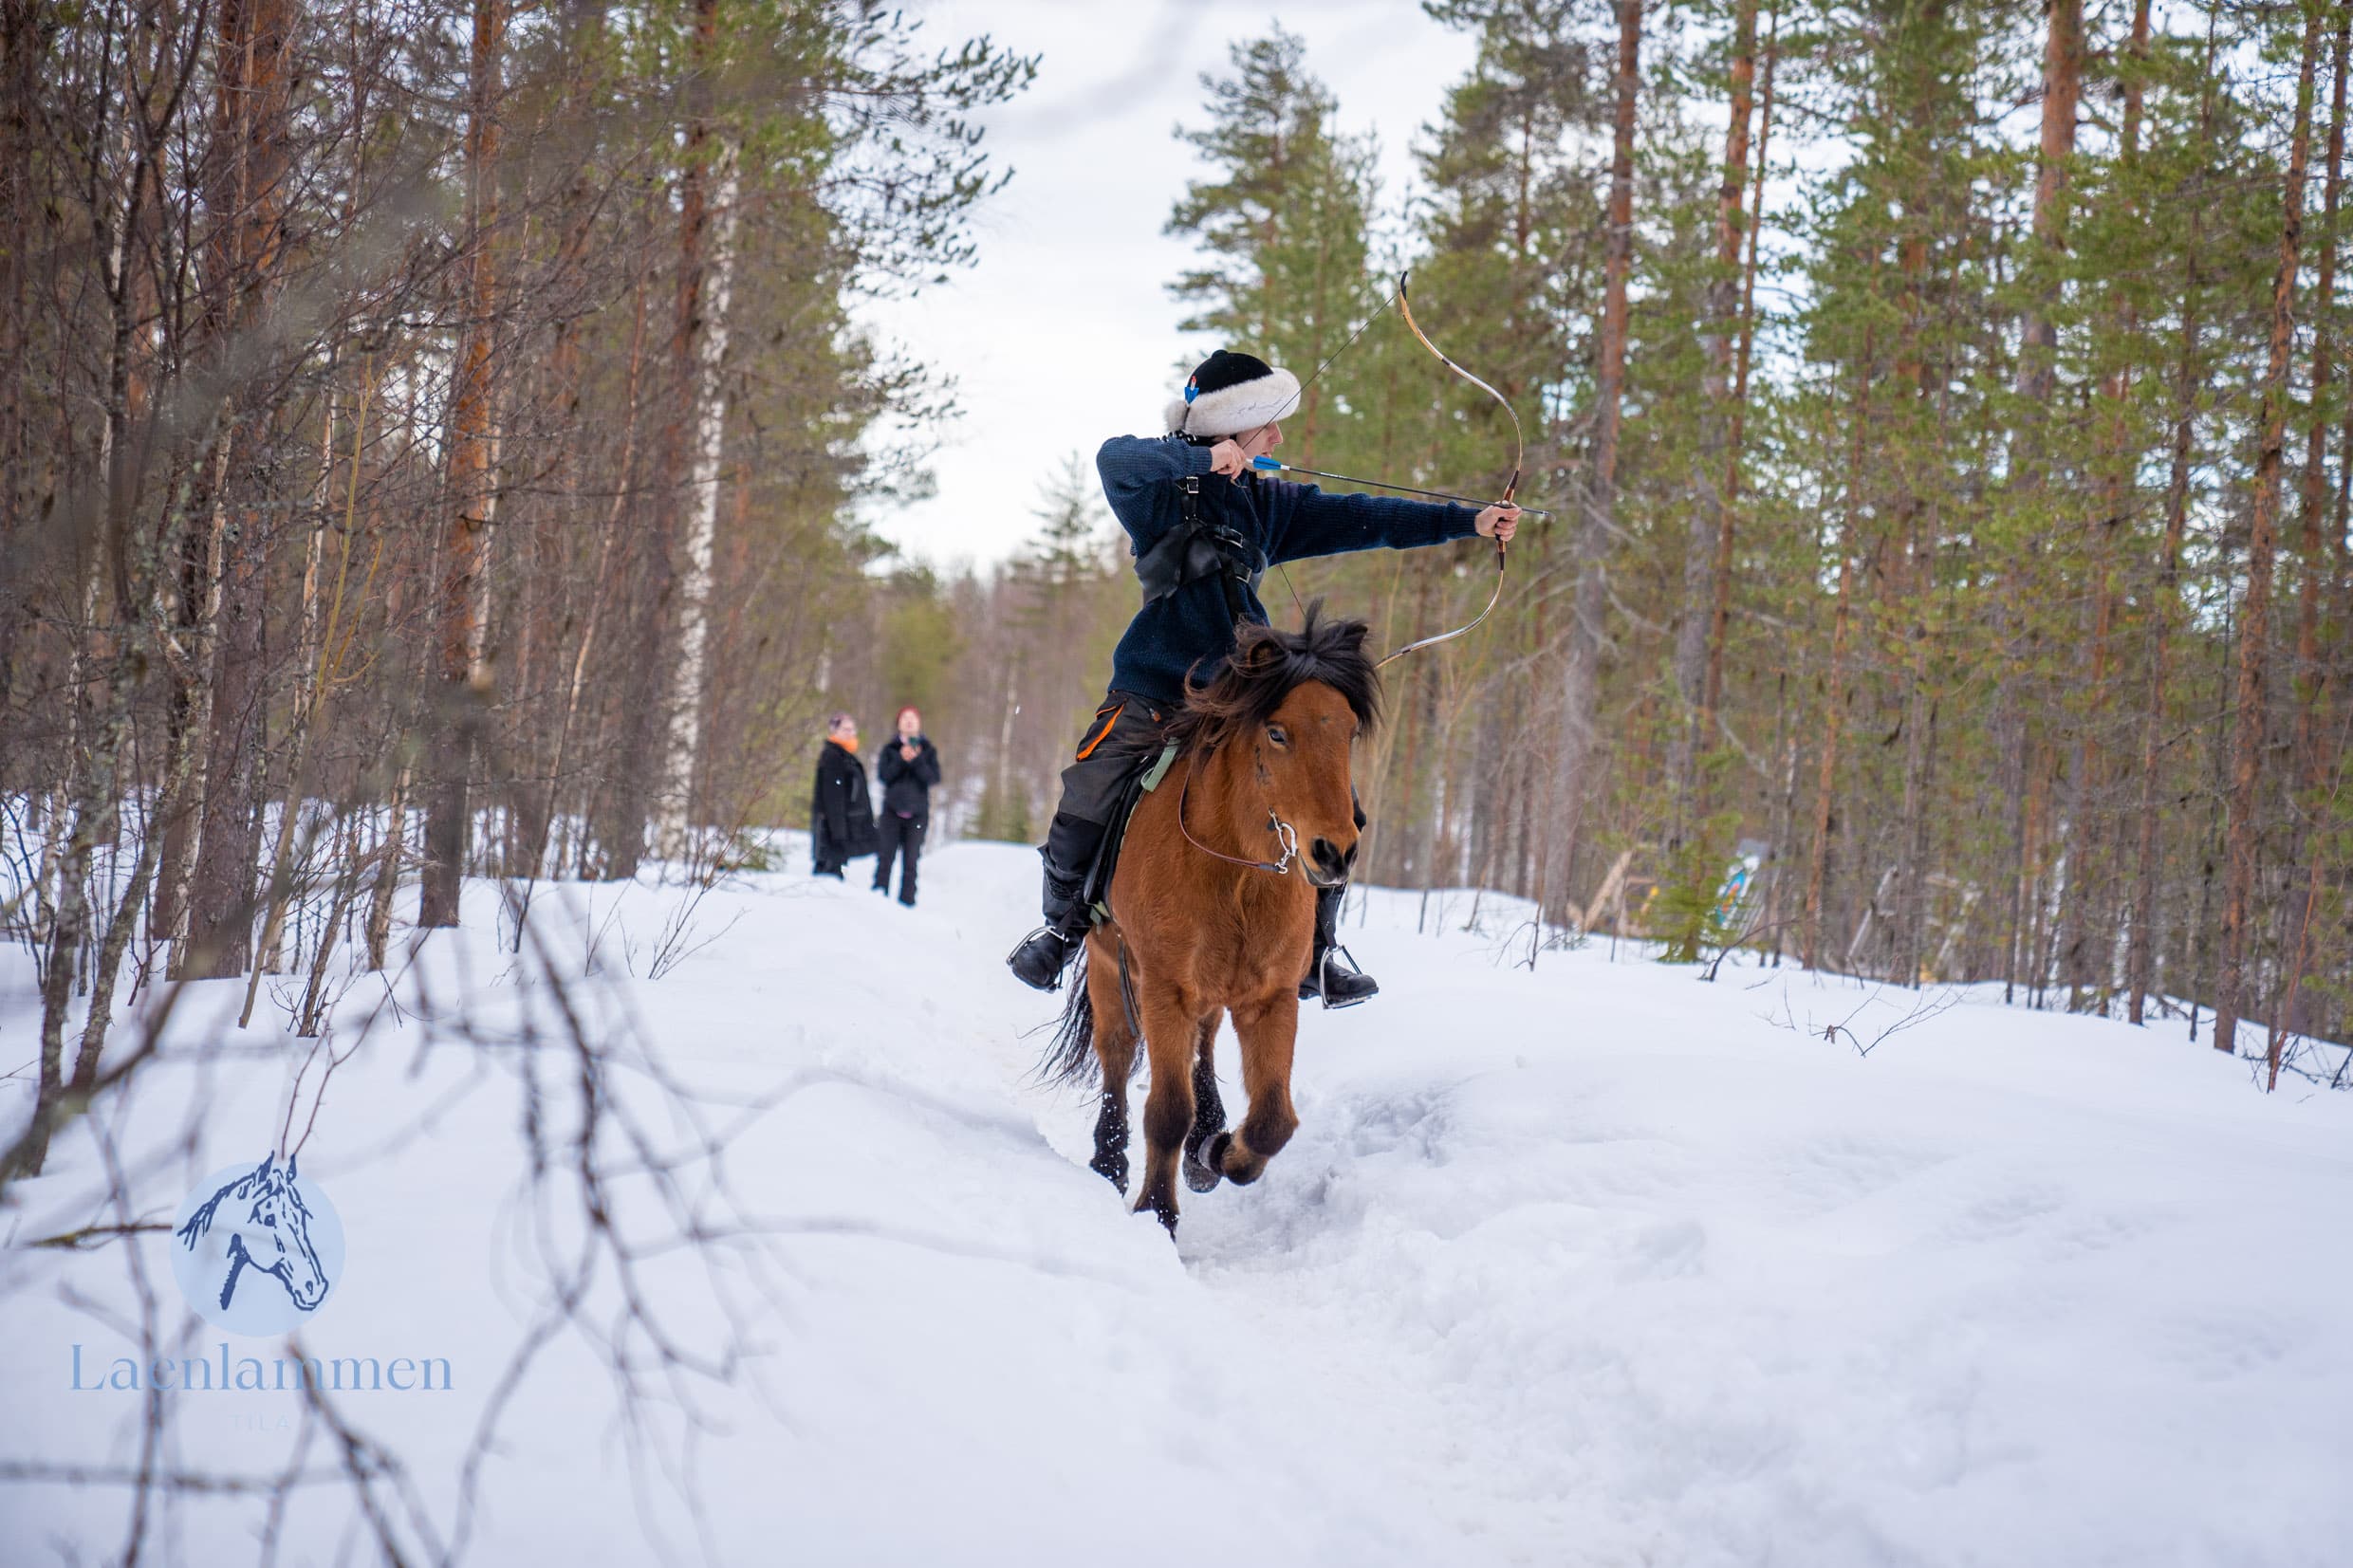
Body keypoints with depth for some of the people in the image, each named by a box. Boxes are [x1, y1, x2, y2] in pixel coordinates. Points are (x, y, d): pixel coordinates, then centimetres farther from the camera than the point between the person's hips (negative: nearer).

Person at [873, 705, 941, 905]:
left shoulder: (928, 750, 9)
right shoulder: (890, 749, 9)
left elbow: (934, 777, -5)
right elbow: (882, 776, -3)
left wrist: (916, 760, -17)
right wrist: (901, 760, -15)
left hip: (917, 813, 0)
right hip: (892, 811, 0)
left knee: (910, 861, -1)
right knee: (885, 857, -6)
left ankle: (906, 902, 2)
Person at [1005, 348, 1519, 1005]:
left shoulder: (1268, 503, 12)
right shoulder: (1160, 488, -5)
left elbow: (1359, 521, 10)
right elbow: (1116, 457, -26)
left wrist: (1468, 522, 7)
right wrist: (1201, 458, -31)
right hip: (1153, 695, -4)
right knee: (1084, 809, -11)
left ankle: (1316, 947, 7)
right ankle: (1063, 923, 17)